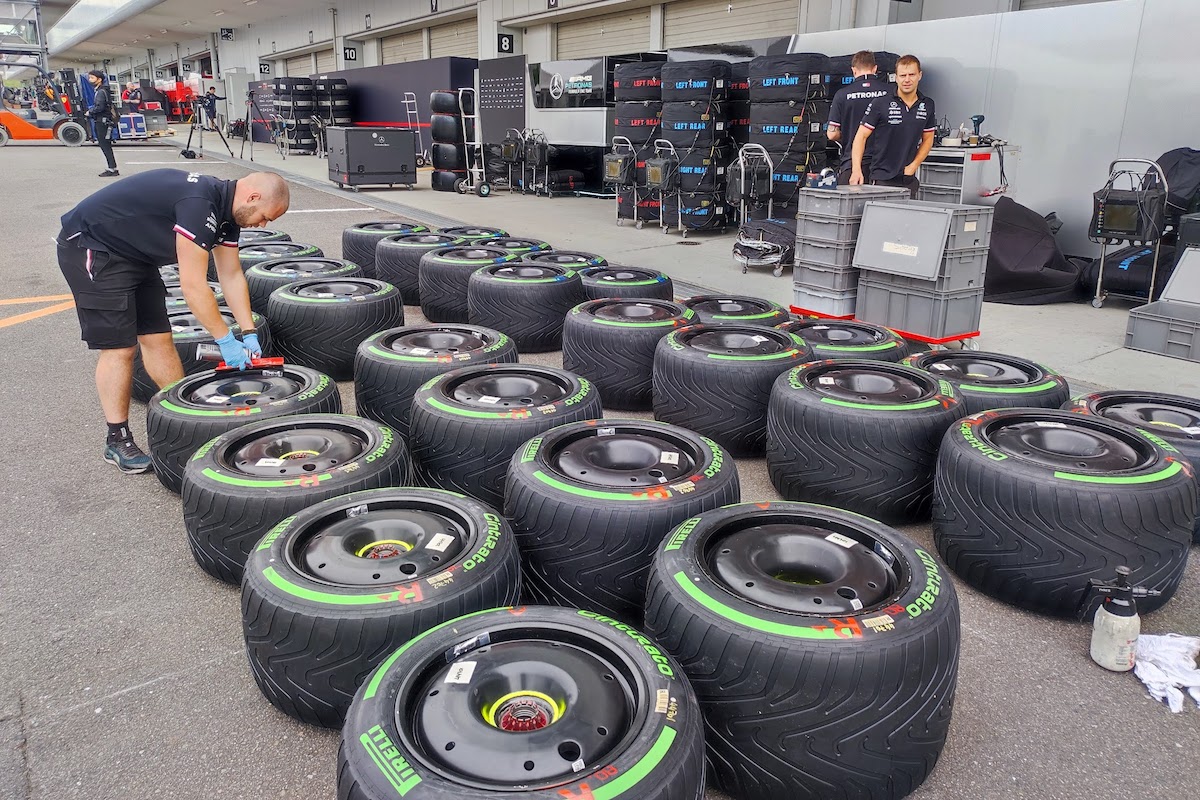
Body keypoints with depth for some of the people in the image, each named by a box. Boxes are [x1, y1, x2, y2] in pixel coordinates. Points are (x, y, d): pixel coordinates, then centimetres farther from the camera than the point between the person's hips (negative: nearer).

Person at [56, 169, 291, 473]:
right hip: (90, 248, -9)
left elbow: (231, 276, 5)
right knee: (120, 346, -9)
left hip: (133, 252, 9)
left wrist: (249, 334, -1)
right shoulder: (198, 203, -30)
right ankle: (117, 440, 0)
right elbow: (193, 286, -29)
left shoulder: (226, 209, 0)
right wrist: (226, 340, -22)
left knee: (157, 337, 7)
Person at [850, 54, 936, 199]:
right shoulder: (880, 104, -6)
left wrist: (913, 166, 2)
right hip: (881, 179, -4)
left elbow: (928, 139, 17)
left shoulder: (927, 105, 8)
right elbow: (861, 136, -6)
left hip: (909, 180, 4)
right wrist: (857, 169, -18)